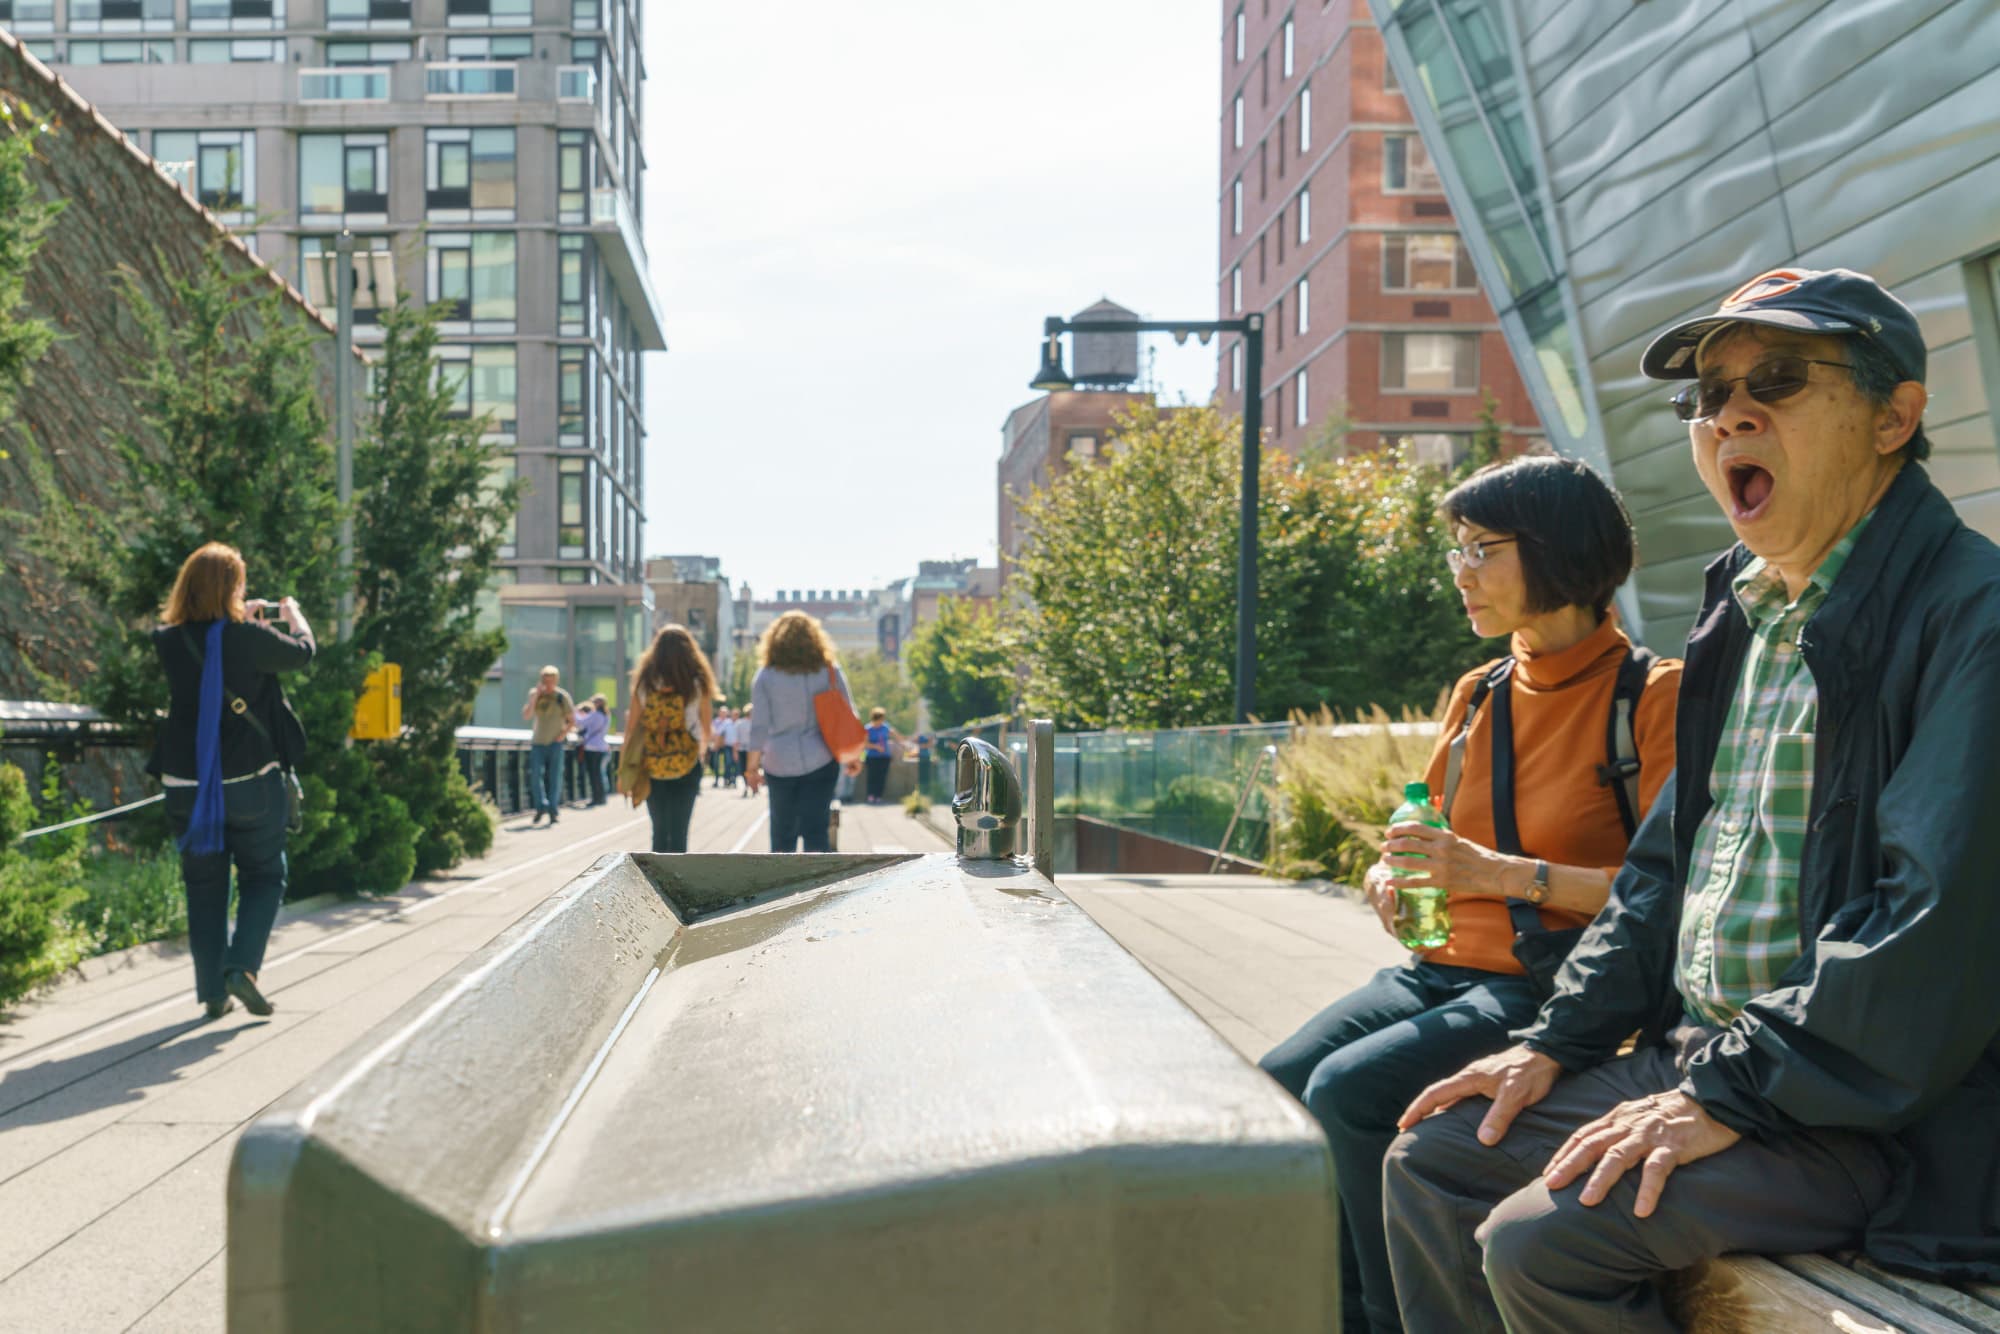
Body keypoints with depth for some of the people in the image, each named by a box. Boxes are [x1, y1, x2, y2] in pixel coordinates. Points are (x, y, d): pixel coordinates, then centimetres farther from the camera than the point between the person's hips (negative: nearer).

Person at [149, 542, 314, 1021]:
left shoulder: (169, 641, -5)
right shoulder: (250, 637, -16)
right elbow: (302, 652, 2)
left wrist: (241, 619, 25)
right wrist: (293, 614, 21)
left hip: (187, 787, 3)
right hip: (250, 784, -3)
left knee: (205, 888, 13)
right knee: (264, 877, 14)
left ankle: (212, 991, 15)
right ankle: (242, 966, -3)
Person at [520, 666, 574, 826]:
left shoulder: (563, 696, -3)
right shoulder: (534, 694, 3)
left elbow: (572, 719, 5)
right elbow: (526, 716, -7)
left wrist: (564, 732, -10)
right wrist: (535, 696, -15)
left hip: (555, 742, -2)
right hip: (537, 741, 2)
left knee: (555, 776, -2)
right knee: (535, 775, -8)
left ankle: (553, 810, 6)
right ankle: (541, 808, 1)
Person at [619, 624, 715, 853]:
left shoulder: (645, 682, -1)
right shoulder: (696, 683, -3)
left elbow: (632, 727, -2)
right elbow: (707, 729, 5)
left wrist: (624, 771, 3)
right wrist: (701, 748, 28)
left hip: (651, 768, 2)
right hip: (686, 767, -2)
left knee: (659, 832, 15)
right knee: (678, 833, 1)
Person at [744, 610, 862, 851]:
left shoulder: (766, 675, -1)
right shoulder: (829, 671, 1)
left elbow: (759, 726, -2)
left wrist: (752, 766, 5)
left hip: (780, 763, 0)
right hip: (820, 760, 0)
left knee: (782, 831, 11)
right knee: (815, 829, 0)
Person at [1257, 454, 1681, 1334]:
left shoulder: (1652, 695, -5)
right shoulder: (1478, 694, 16)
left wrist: (1503, 873, -21)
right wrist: (1392, 878, 0)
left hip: (1555, 989, -6)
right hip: (1441, 969, 7)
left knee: (1349, 1093, -25)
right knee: (1273, 1088, -16)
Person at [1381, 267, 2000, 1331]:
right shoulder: (1743, 620, 13)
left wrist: (1730, 1095, -21)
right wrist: (1556, 1042, 8)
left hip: (1869, 1114, -8)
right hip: (1699, 1060, 9)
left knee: (1539, 1240, -22)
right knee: (1433, 1158, 4)